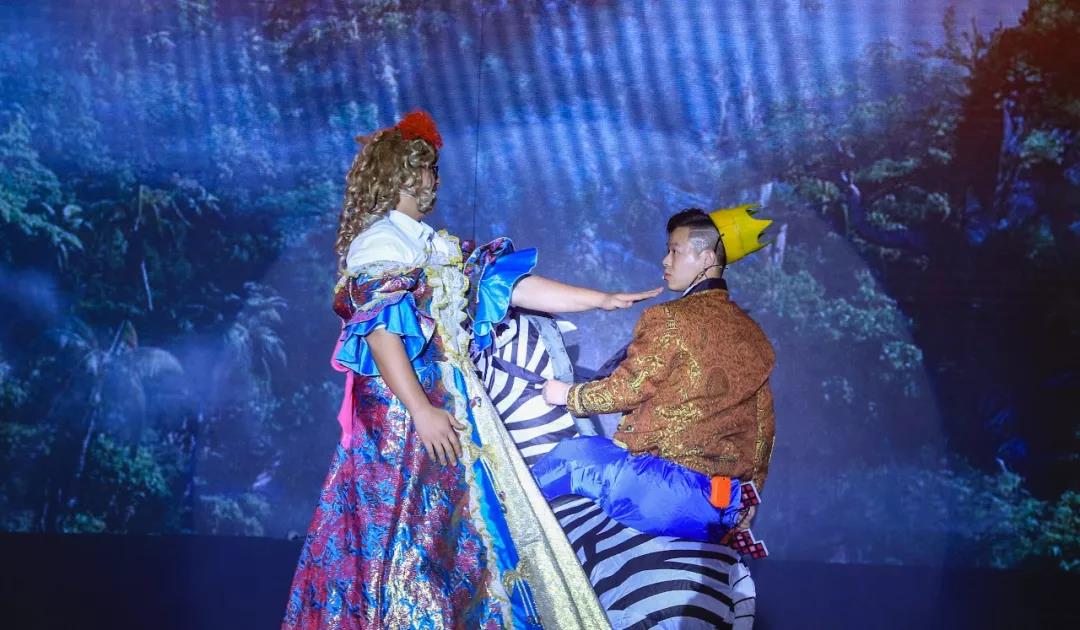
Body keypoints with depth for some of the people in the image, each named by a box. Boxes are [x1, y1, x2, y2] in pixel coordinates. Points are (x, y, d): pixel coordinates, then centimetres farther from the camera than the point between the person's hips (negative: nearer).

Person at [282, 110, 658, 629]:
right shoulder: (379, 244, -8)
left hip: (452, 407, 9)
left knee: (456, 534, 8)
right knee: (408, 534, -7)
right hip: (404, 411, -9)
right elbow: (380, 334, -17)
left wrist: (603, 299, 7)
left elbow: (507, 285, 12)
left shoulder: (438, 248, 17)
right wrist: (422, 412, -22)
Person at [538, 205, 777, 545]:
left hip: (672, 488, -8)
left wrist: (567, 394, 10)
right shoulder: (752, 334, 14)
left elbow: (624, 389, -8)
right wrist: (747, 501, 28)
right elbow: (764, 427, 18)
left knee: (571, 455, 4)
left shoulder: (672, 319, -9)